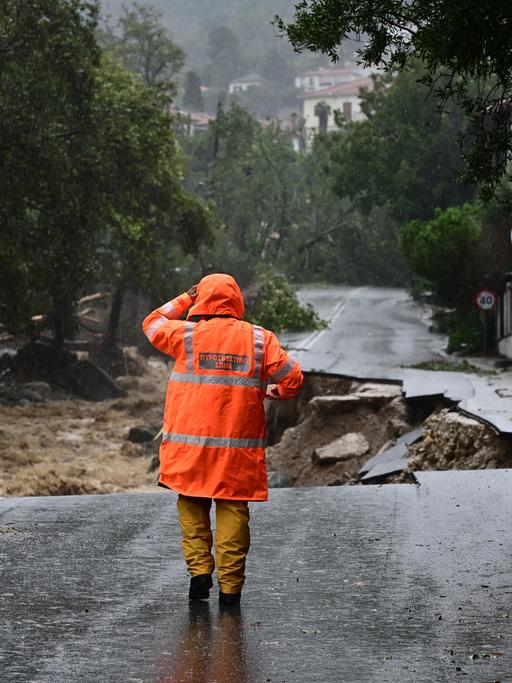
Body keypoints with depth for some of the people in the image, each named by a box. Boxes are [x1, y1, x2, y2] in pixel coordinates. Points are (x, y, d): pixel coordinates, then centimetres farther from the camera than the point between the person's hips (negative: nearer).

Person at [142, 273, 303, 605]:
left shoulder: (188, 335, -2)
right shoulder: (260, 339, 0)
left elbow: (153, 324, 17)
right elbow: (293, 378, 1)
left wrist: (185, 299, 25)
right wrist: (271, 391, 21)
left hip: (191, 444, 0)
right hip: (240, 447, 0)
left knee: (192, 506, 14)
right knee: (233, 511, 4)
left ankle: (199, 569, 2)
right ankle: (230, 586, 3)